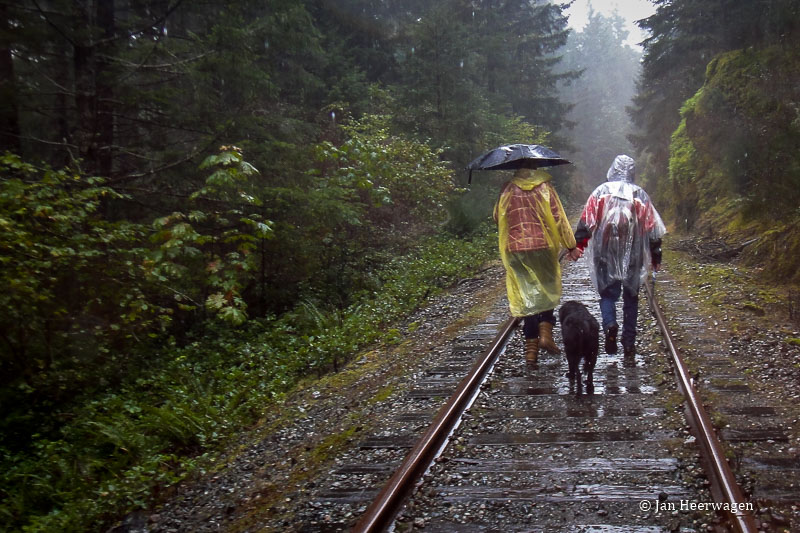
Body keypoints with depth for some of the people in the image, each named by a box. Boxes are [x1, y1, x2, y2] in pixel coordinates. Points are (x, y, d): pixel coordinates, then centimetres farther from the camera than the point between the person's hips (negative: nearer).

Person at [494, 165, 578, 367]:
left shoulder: (508, 190, 3)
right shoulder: (545, 188, -1)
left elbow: (497, 216, 12)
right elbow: (558, 218, -3)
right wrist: (570, 244, 3)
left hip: (515, 250, 1)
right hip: (542, 246, -1)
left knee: (527, 296, 6)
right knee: (547, 292, 15)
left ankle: (531, 346, 3)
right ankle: (545, 333, -2)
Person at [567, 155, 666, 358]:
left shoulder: (601, 192, 2)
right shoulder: (640, 195, 5)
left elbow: (586, 221, -5)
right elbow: (652, 228, 6)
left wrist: (577, 245, -3)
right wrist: (656, 256, 12)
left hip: (605, 254, -1)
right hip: (633, 256, 1)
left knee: (608, 293, 9)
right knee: (631, 298, 10)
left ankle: (610, 325, -20)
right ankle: (629, 344, 10)